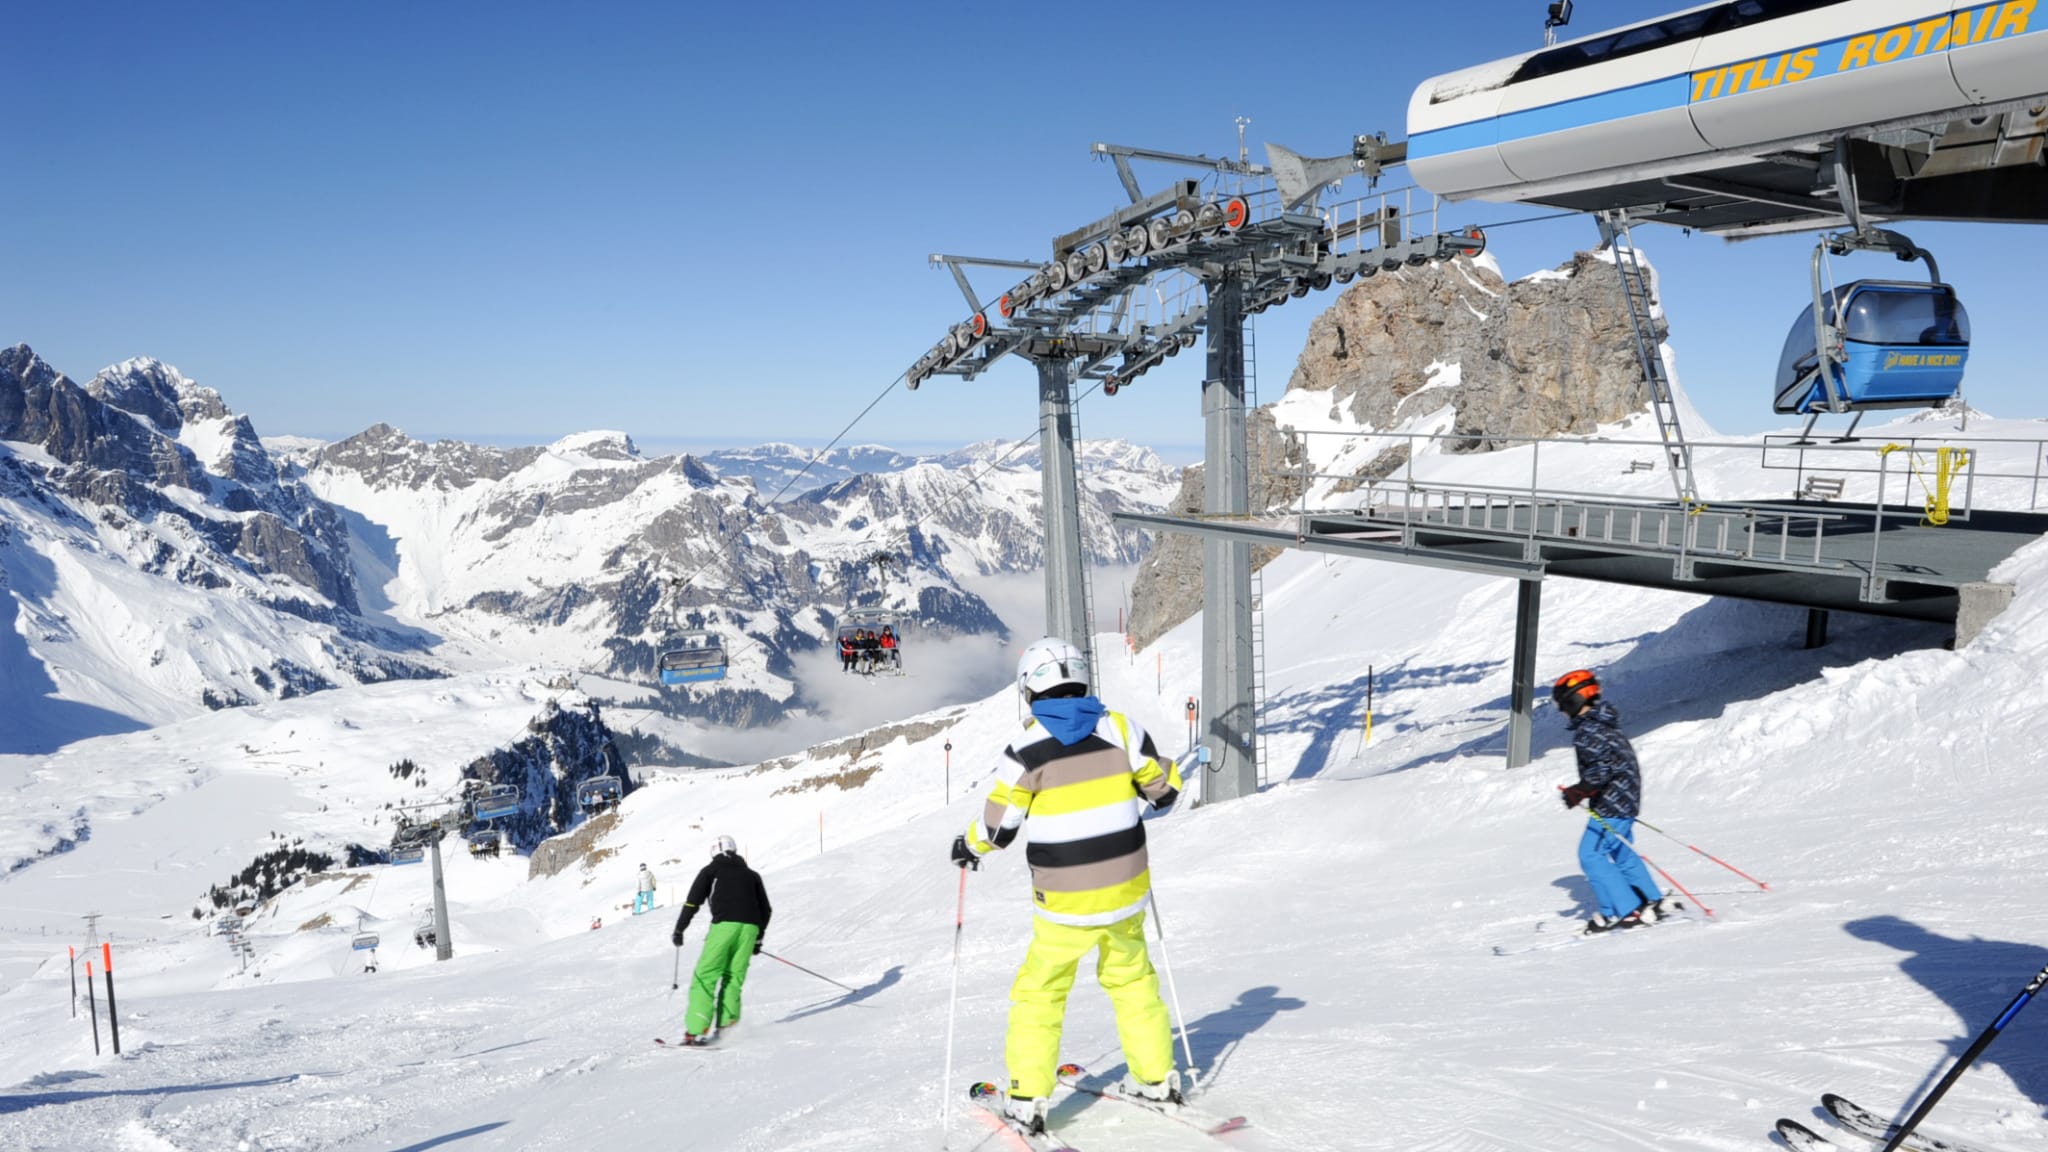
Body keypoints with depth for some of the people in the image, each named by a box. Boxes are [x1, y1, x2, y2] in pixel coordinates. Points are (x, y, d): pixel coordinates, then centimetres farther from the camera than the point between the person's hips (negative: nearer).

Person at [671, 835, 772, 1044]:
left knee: (705, 976, -2)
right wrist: (759, 936, 34)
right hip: (750, 926, 4)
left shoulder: (711, 870, 17)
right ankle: (727, 1026, -4)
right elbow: (765, 909, 25)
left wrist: (679, 929, 12)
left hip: (724, 924, -4)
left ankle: (695, 1030, -12)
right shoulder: (751, 874, 27)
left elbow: (693, 901, 6)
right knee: (734, 977, 10)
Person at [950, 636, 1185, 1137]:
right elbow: (1163, 786, 4)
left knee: (1038, 991, 12)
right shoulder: (1118, 727, -5)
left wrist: (970, 846, 13)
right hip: (1125, 889, 4)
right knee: (1131, 978, 23)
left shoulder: (1027, 747, -13)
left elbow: (998, 825, -7)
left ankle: (1027, 1100, 12)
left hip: (1065, 901, -3)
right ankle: (1156, 1077, 30)